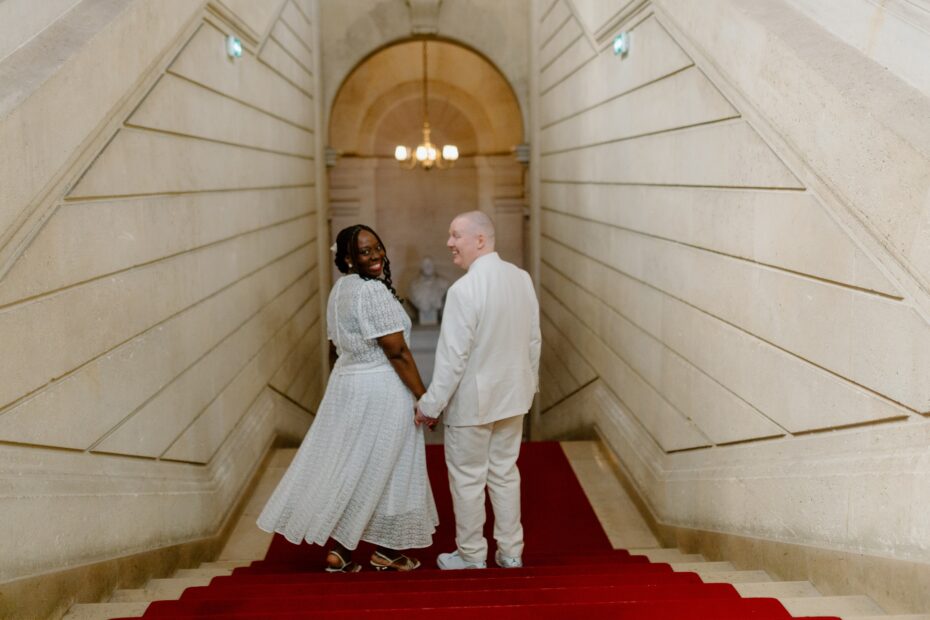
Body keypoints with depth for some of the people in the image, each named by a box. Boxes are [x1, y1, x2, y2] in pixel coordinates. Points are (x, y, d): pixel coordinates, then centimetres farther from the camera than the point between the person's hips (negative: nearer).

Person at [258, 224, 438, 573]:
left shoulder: (340, 289, 9)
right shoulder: (373, 291, -19)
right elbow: (397, 352, -20)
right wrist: (424, 397, -15)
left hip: (345, 383, 9)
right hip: (381, 389, -9)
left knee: (348, 466, 14)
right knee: (377, 470, 4)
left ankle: (339, 547, 20)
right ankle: (385, 551, 19)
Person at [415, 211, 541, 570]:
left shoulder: (464, 289, -23)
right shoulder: (522, 278, -2)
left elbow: (452, 357, -22)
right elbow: (533, 340, 7)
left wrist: (430, 405, -12)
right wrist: (528, 384, 20)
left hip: (471, 402, -7)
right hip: (513, 396, 7)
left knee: (467, 479, 9)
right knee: (505, 473, 18)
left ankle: (471, 557, 21)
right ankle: (510, 552, 27)